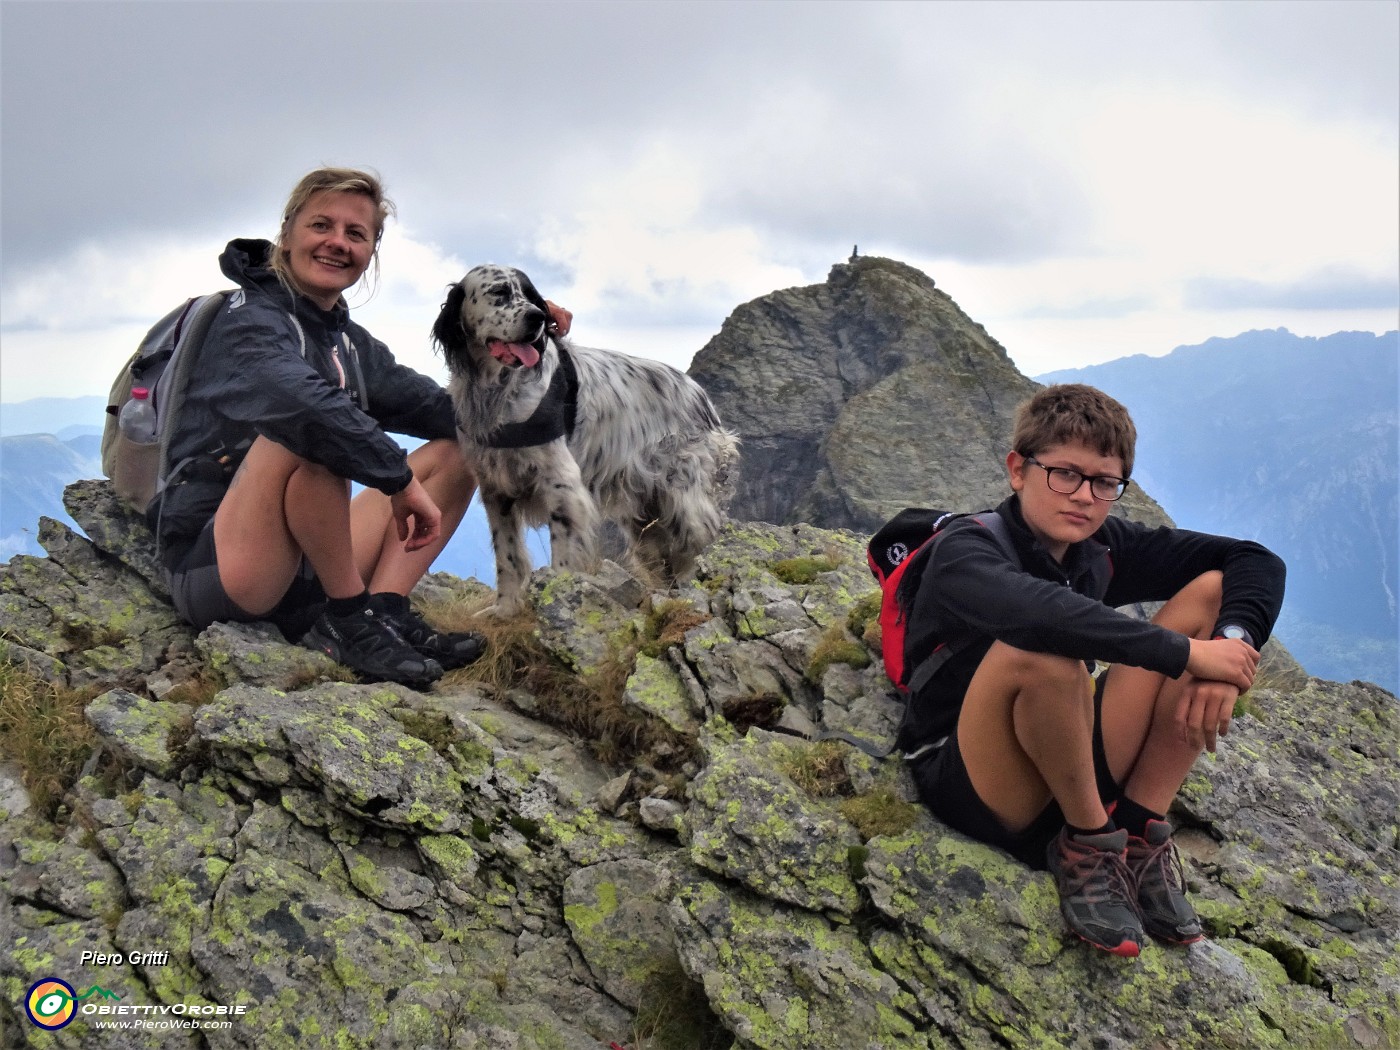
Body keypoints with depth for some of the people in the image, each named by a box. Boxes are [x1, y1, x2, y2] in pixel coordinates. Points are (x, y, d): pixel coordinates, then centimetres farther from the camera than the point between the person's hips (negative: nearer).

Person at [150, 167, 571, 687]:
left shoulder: (350, 341, 15)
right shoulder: (251, 316, -9)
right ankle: (351, 617, -18)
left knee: (457, 449, 9)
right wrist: (398, 477, -28)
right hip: (213, 563, -8)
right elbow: (291, 394, -32)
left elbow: (436, 408, 6)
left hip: (305, 572, 8)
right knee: (311, 428, -33)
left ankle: (385, 607, -12)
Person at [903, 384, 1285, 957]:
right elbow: (1035, 610, -38)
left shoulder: (1105, 548, 5)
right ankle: (1090, 845, -13)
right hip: (976, 790, -6)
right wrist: (1187, 653, -33)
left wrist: (1228, 647, -19)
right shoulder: (964, 551, -13)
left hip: (1080, 779, 6)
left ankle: (1139, 830, -8)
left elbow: (1257, 561, 2)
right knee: (1039, 648, -37)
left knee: (1213, 591, -4)